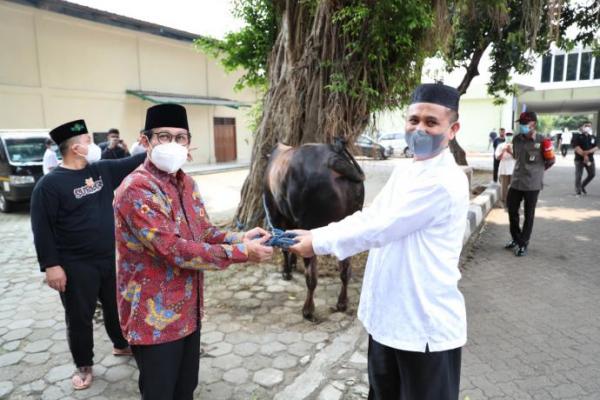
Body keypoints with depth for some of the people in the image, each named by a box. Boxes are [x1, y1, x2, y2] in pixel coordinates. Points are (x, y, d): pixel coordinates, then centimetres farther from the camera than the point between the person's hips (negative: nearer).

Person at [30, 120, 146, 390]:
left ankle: (122, 345, 43)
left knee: (116, 307, 20)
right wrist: (50, 265, -17)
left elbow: (133, 163, 6)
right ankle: (84, 366, 30)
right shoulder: (50, 184, -14)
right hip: (76, 266, -5)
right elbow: (41, 228, -14)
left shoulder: (102, 170, 2)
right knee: (79, 318, 11)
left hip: (110, 259, 6)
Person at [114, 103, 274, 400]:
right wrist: (240, 253, -26)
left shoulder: (185, 182, 6)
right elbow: (174, 250, -29)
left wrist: (239, 239, -10)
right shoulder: (136, 190, -23)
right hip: (155, 317, -8)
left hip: (187, 310, 8)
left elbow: (205, 230, 10)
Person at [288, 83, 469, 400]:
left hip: (427, 326, -8)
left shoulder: (444, 182, -23)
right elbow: (367, 216, 4)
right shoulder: (403, 173, 8)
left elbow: (379, 229, -24)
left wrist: (318, 243, -15)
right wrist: (315, 233, -9)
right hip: (387, 317, 8)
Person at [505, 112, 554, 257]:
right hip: (516, 182, 4)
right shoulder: (516, 139, 2)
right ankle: (516, 239, 31)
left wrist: (537, 171, 13)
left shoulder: (542, 141, -9)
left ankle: (523, 244, 18)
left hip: (532, 184, -4)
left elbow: (550, 161, 3)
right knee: (512, 211, 10)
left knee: (529, 215, 6)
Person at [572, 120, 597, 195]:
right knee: (579, 175, -4)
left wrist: (587, 152, -16)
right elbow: (577, 148, -12)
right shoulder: (577, 137, -2)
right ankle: (578, 190, 7)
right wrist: (584, 155, -17)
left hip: (590, 159, 5)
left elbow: (596, 148, 2)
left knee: (592, 174, 4)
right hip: (579, 159, -5)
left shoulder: (593, 137, 11)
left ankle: (582, 186, 25)